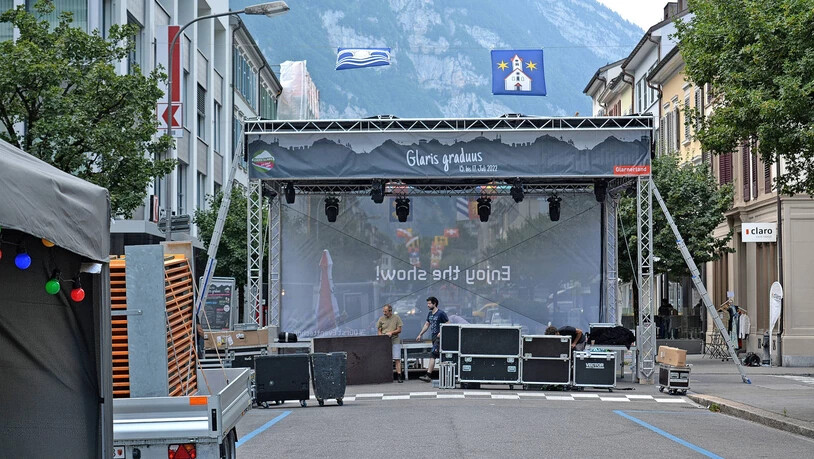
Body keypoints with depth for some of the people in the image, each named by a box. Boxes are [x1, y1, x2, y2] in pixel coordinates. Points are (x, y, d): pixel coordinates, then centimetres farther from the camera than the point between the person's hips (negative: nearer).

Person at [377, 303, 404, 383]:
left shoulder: (396, 318, 4)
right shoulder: (381, 319, 9)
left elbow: (399, 330, 2)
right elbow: (379, 331, 11)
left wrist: (391, 332, -13)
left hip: (395, 340, -2)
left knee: (397, 359, -7)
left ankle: (399, 375, -9)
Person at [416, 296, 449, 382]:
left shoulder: (441, 313, -9)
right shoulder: (430, 314, 14)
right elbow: (427, 324, 22)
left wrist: (441, 332, -20)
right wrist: (420, 335, 19)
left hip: (439, 337, -8)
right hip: (433, 337, 8)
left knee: (433, 356, -14)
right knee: (441, 357, 9)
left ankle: (428, 375, -16)